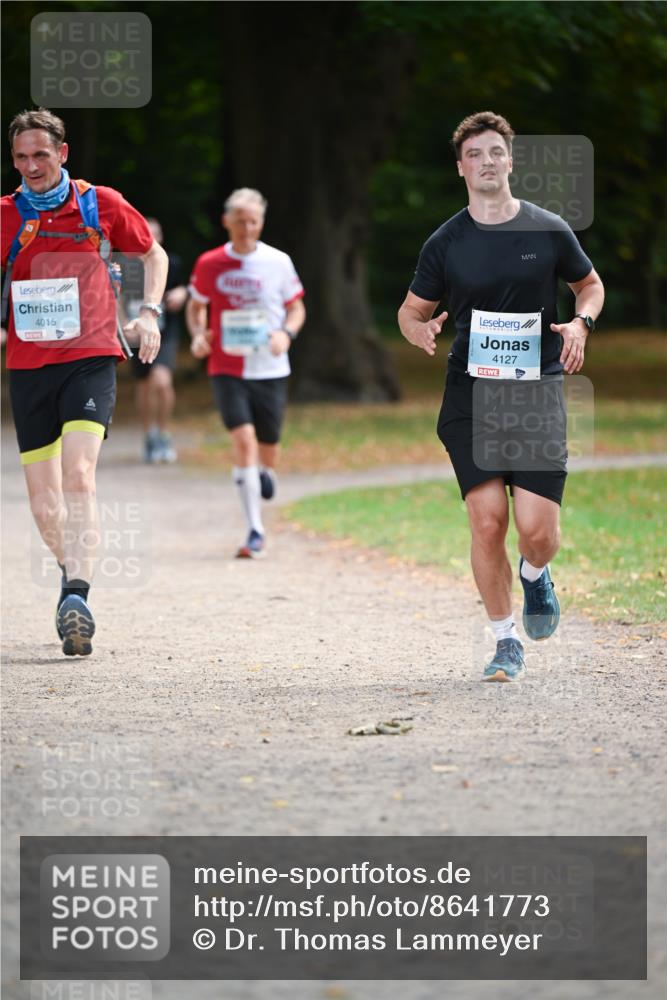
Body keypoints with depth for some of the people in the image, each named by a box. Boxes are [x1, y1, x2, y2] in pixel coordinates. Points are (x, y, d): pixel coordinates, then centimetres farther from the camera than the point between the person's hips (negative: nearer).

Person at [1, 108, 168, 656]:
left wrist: (149, 313, 3)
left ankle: (77, 599, -29)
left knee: (78, 477, -21)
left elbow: (154, 254, 17)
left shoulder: (101, 204, 1)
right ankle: (74, 575, 31)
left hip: (90, 359, -2)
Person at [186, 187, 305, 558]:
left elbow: (296, 307, 9)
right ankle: (256, 531, -16)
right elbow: (196, 306, 14)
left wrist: (287, 333, -12)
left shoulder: (278, 262, -1)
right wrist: (198, 335, -6)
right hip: (228, 370, -1)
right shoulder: (209, 265, 0)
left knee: (268, 446, 7)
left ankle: (265, 474, 48)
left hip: (271, 370, 1)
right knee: (243, 439, -18)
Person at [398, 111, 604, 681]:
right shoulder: (445, 243, 4)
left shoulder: (549, 231, 4)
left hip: (538, 389, 0)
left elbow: (589, 284, 19)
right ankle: (507, 644, 6)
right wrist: (422, 330, -10)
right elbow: (412, 310, 14)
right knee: (487, 521, -10)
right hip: (471, 393, 0)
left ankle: (535, 575, 28)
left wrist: (581, 323, -2)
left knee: (537, 529, -10)